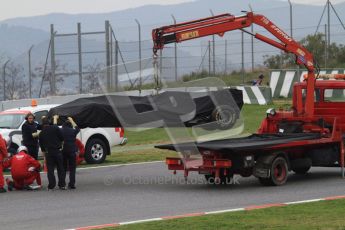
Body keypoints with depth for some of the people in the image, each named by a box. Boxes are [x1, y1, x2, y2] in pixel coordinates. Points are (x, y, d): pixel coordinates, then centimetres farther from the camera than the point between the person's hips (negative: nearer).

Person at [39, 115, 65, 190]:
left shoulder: (41, 134, 6)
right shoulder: (55, 128, -4)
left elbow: (42, 146, 12)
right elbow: (62, 138, -2)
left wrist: (44, 154, 22)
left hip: (48, 152, 1)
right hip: (58, 151, -1)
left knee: (50, 170, 5)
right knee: (60, 168, 8)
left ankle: (51, 186, 0)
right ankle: (62, 185, 8)